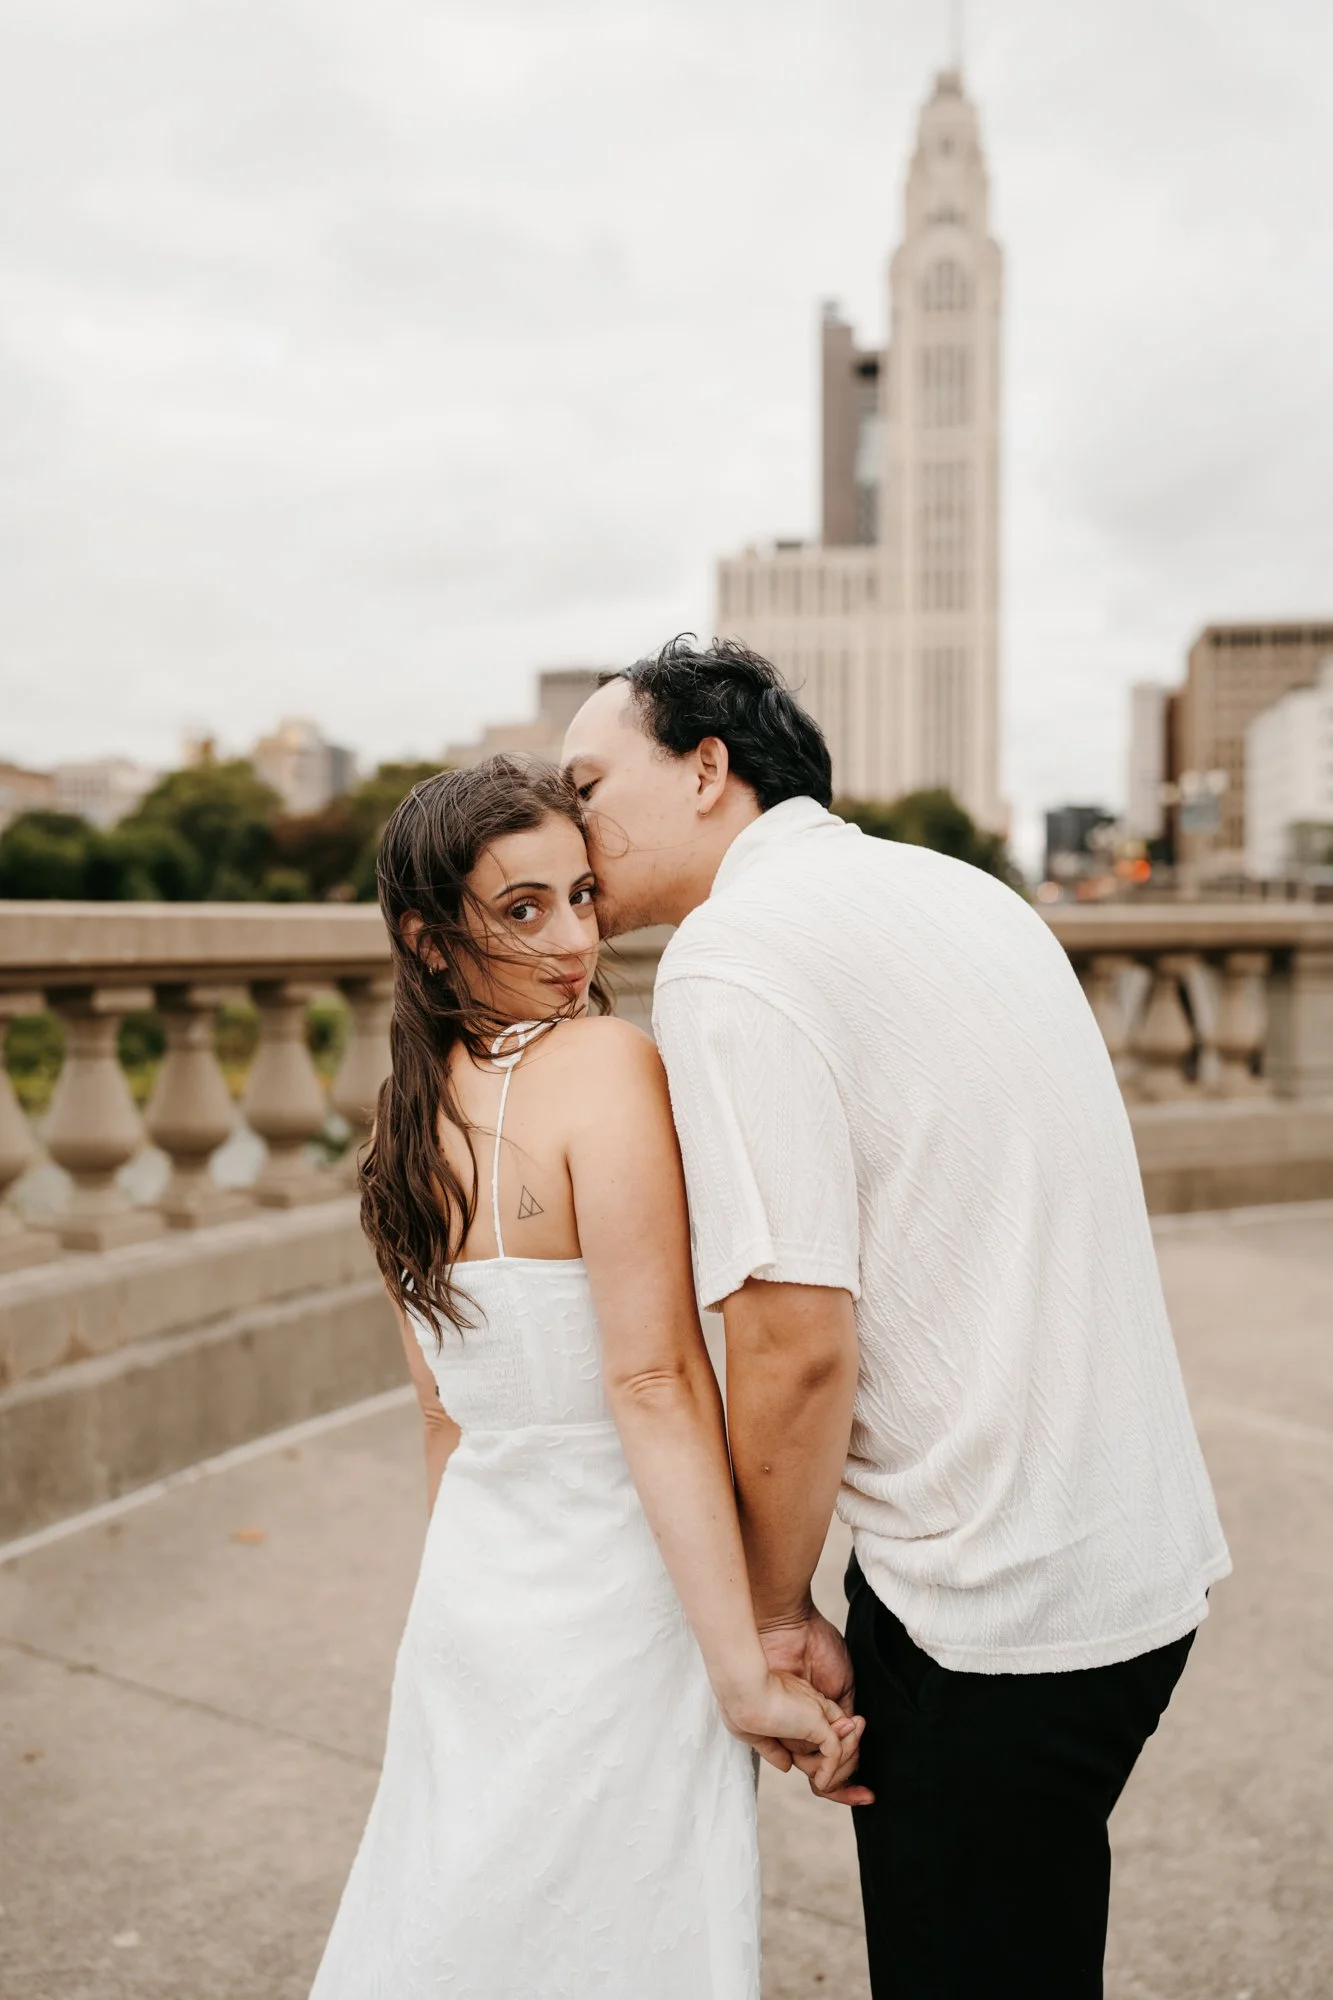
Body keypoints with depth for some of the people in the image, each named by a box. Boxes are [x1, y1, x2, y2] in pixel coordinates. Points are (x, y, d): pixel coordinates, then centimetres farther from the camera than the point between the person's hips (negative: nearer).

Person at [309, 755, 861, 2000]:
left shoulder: (409, 1118, 5)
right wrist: (747, 1669, -22)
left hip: (466, 1587, 7)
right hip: (613, 1605, -7)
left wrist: (474, 1598, 20)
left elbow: (445, 1417, 11)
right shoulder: (606, 1066, -17)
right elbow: (655, 1382, -23)